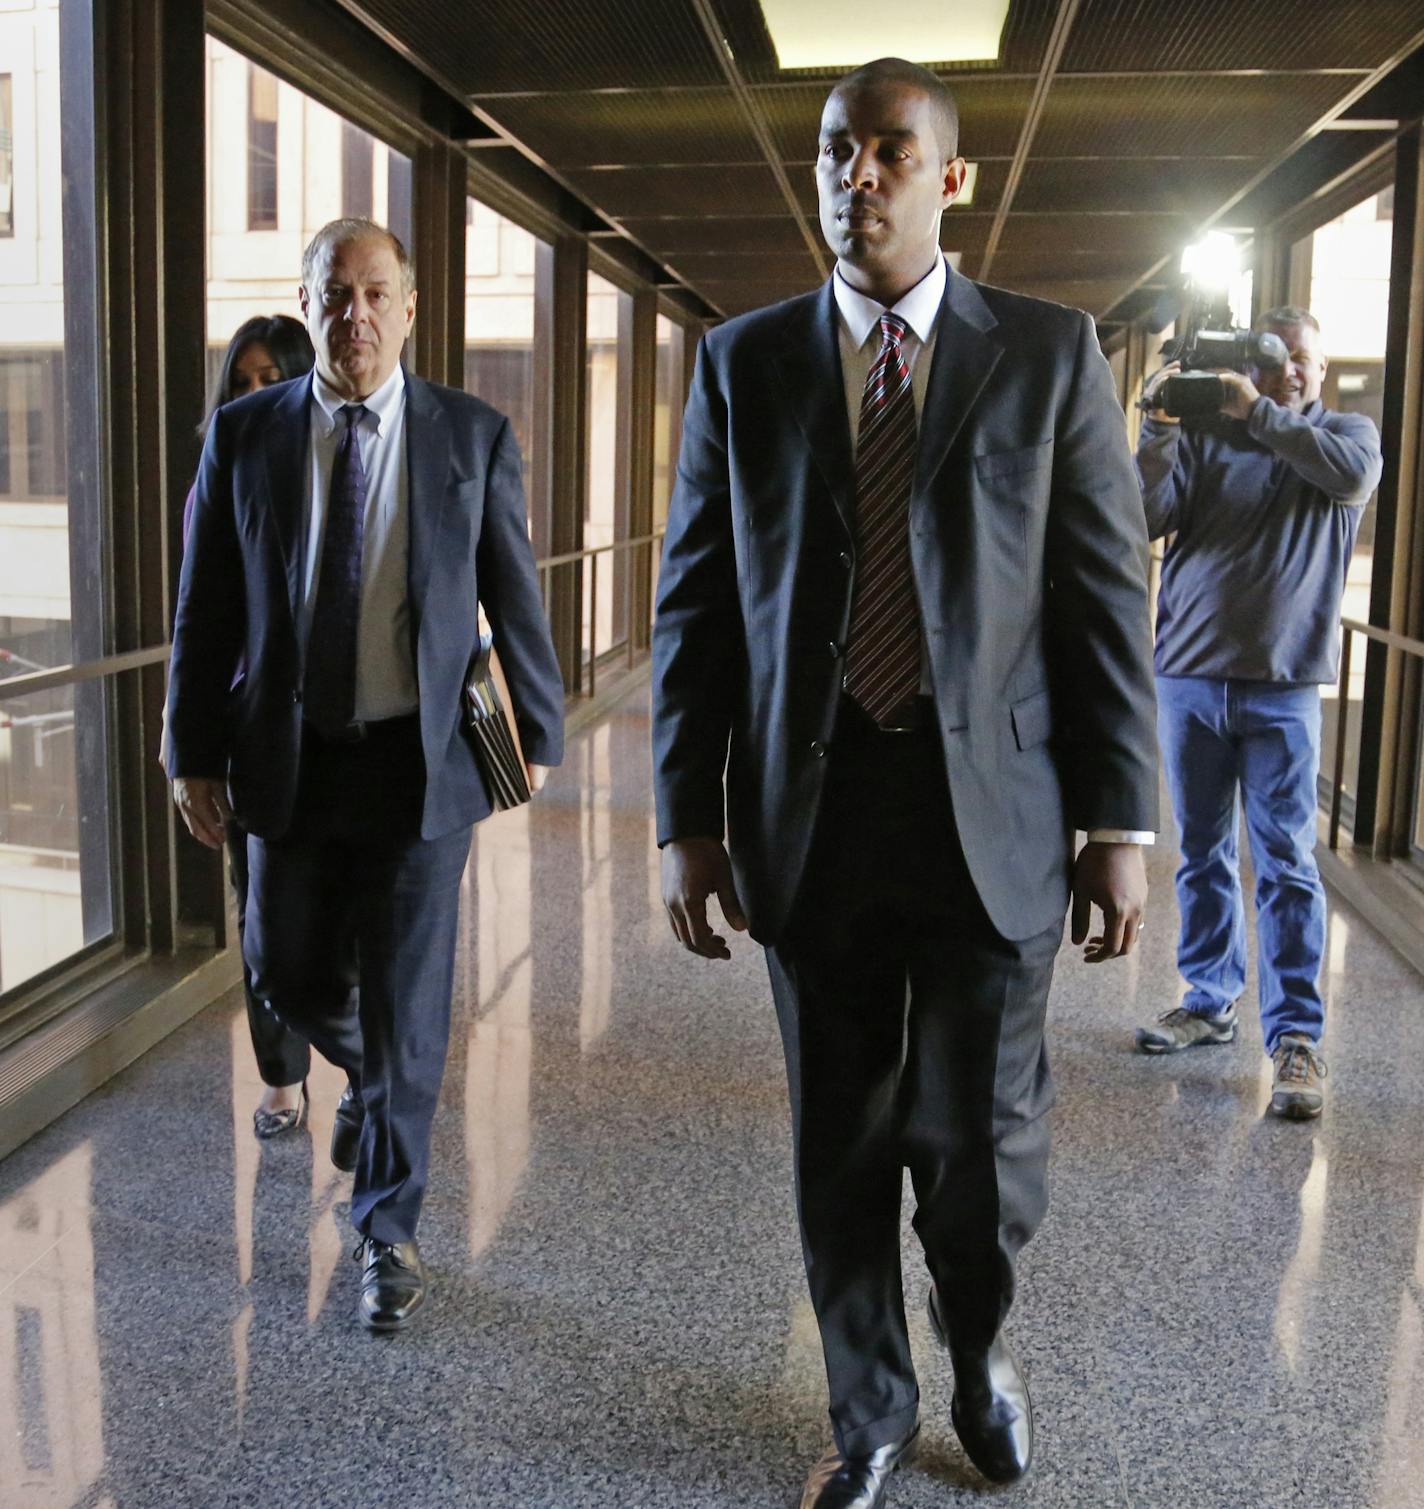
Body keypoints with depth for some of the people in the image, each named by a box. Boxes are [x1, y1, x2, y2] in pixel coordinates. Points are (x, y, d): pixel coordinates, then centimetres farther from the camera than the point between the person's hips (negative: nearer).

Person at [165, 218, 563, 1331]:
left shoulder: (474, 435, -2)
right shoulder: (245, 434, 1)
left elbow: (515, 600, 3)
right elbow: (206, 608, 3)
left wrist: (539, 731, 6)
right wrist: (195, 751, 1)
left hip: (422, 759, -2)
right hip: (288, 758, 3)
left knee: (407, 1001, 1)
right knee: (286, 969, 15)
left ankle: (389, 1229, 19)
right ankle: (378, 1081, 49)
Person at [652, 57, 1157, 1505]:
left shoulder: (1050, 353, 2)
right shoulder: (743, 363, 5)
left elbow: (1106, 597, 1)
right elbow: (693, 606, 5)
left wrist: (1120, 824, -3)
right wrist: (688, 822, 1)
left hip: (991, 816, -1)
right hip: (811, 820, 2)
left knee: (978, 1139, 3)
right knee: (841, 1143, 12)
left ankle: (978, 1337, 39)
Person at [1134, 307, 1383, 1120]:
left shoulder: (1345, 432, 9)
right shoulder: (1203, 434, 7)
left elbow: (1355, 475, -15)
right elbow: (1143, 519, -5)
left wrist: (1259, 413, -20)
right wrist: (1159, 432, -17)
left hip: (1284, 686, -2)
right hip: (1190, 676, 2)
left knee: (1287, 862, -3)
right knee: (1203, 853, 11)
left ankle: (1298, 1036, 0)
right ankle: (1211, 1000, 24)